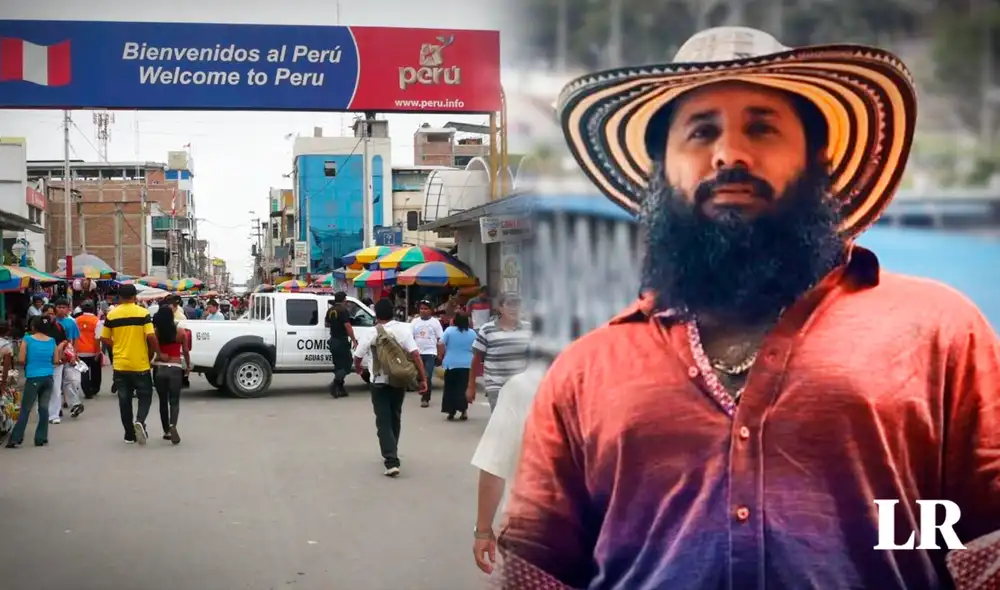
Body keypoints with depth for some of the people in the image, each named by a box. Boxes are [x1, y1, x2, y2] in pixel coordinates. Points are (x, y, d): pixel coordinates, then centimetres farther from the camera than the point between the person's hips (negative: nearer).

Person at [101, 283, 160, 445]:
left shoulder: (112, 315, 0)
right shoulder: (143, 313, -8)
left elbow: (105, 338, 5)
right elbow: (151, 337, -15)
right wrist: (156, 352, 1)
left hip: (120, 364, 2)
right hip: (140, 364, -2)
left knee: (124, 400, 11)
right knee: (145, 395, 11)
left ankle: (129, 434, 14)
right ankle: (140, 421, -15)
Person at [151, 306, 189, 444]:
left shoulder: (155, 332, -2)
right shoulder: (180, 333, -2)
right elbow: (186, 352, 5)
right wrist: (188, 366, 19)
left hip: (159, 368, 1)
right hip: (175, 369, -1)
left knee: (163, 401, 13)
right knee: (174, 401, 3)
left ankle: (166, 431, 18)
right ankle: (172, 425, -22)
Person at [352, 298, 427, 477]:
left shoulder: (372, 334, -9)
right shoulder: (403, 329, -9)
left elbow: (358, 356, 2)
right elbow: (415, 355, -16)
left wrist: (358, 368, 25)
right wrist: (423, 378, -11)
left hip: (379, 382, -2)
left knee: (383, 421, -2)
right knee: (395, 417, 21)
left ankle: (391, 461, -16)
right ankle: (392, 454, 33)